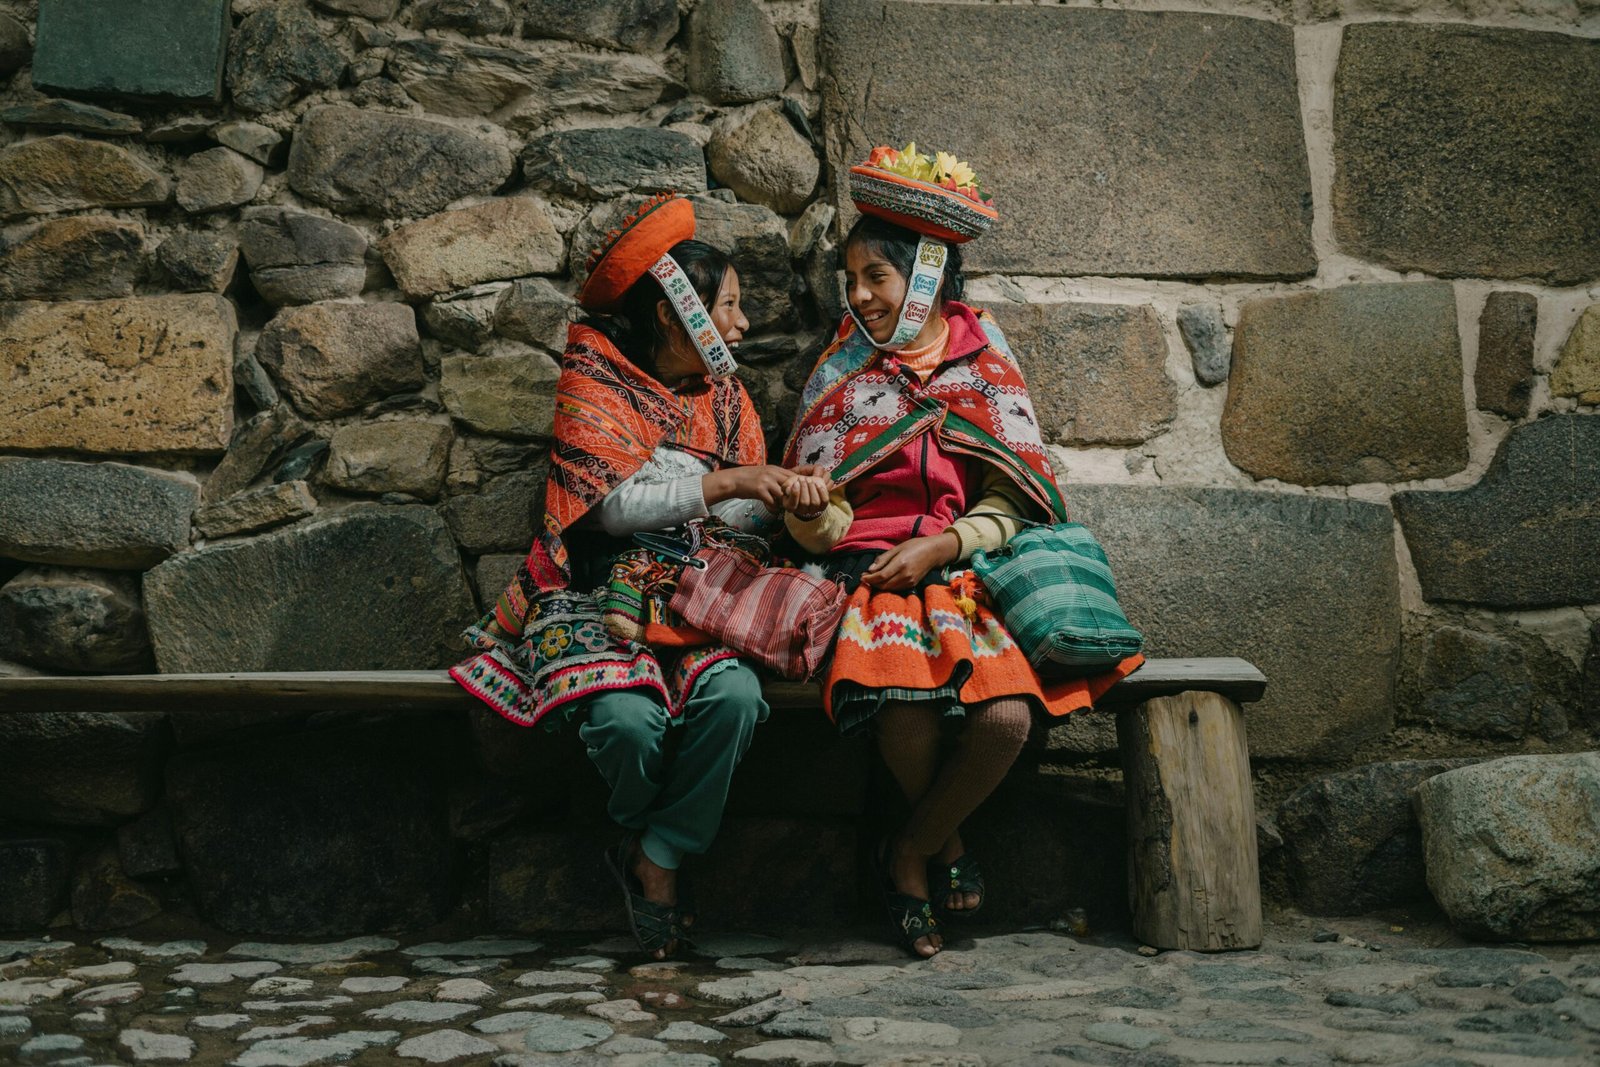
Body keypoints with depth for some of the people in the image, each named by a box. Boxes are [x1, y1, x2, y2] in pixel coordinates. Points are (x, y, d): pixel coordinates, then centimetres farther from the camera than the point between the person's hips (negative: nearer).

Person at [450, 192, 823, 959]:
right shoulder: (590, 386, -2)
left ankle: (656, 857, -10)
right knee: (627, 717, -33)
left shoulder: (723, 395, 16)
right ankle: (647, 846, 2)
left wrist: (788, 496, -11)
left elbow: (745, 513, 11)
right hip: (598, 593, -4)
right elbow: (613, 505, -15)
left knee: (734, 696, -29)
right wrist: (722, 482, -20)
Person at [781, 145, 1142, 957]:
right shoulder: (842, 372, 11)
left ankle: (910, 854, 0)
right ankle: (949, 847, -1)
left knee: (1007, 718, -28)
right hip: (869, 574, 0)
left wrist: (940, 545, -11)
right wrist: (813, 520, -18)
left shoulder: (984, 365, 11)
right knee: (905, 710, -33)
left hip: (963, 571, 1)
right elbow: (822, 514, 6)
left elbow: (1008, 502, 5)